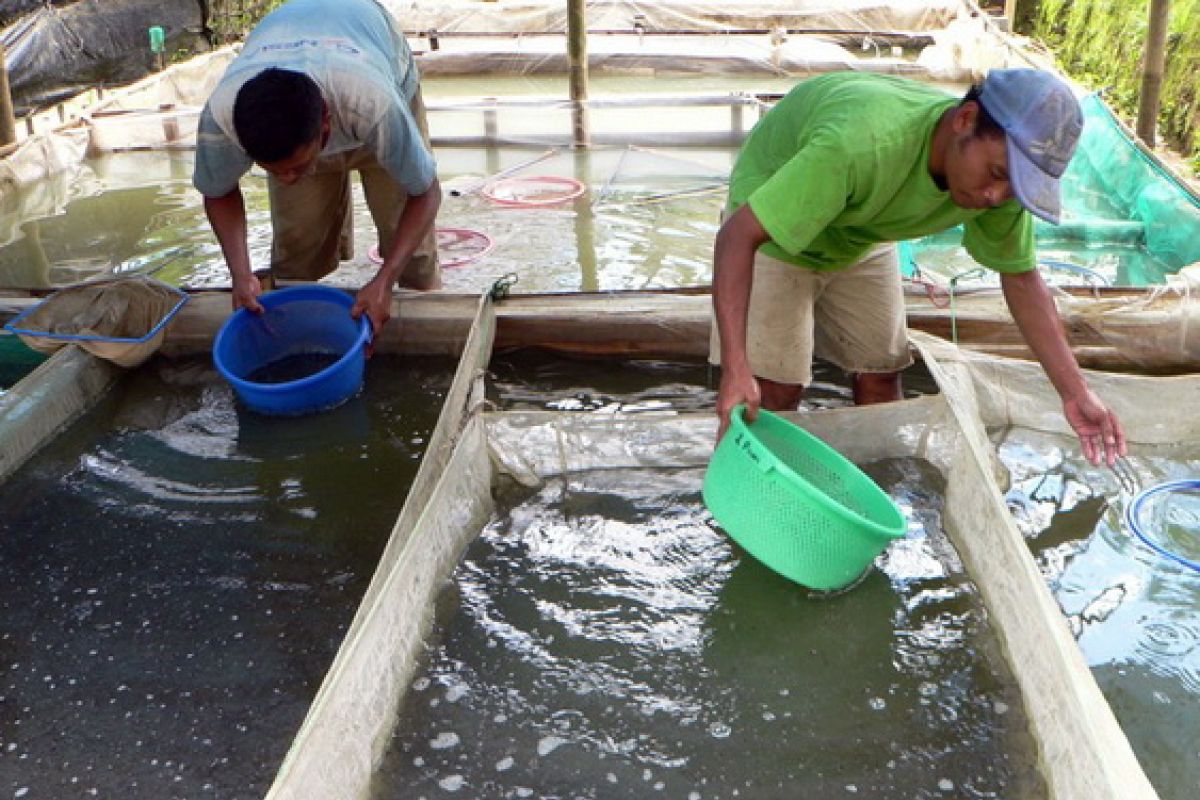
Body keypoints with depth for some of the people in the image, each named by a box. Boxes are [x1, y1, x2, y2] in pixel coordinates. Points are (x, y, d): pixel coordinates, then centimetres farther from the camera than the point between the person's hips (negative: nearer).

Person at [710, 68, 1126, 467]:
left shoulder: (1004, 178, -22)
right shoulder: (862, 142, -43)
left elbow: (1021, 278, -5)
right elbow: (737, 236, -42)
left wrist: (1076, 394, -10)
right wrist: (734, 369, -50)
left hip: (862, 241, 6)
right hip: (771, 230, -6)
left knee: (880, 377, 6)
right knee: (775, 390, -14)